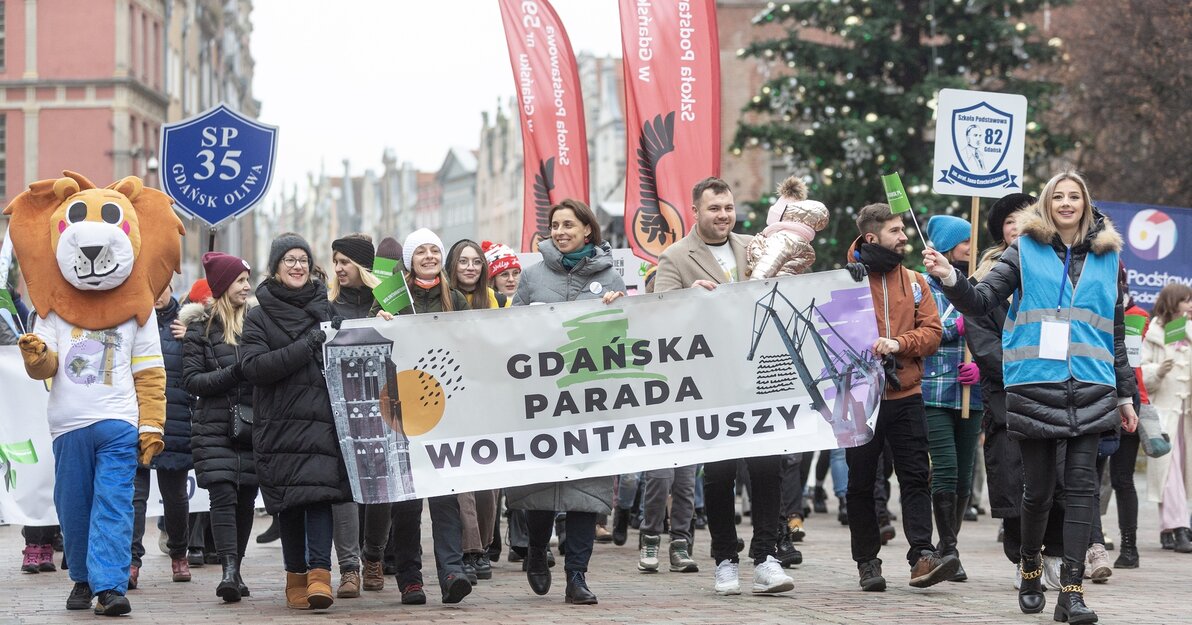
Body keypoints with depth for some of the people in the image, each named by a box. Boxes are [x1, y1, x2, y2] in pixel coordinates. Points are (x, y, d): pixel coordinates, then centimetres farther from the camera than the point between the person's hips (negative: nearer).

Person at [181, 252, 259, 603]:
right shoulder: (201, 327, 1)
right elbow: (191, 380, -3)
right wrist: (234, 373, -14)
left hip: (252, 427, 4)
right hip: (215, 427, -3)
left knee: (246, 498, 4)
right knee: (223, 496, -13)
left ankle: (235, 571, 14)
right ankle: (229, 570, -18)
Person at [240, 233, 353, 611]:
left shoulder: (325, 309, 16)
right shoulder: (260, 317, 6)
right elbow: (253, 367, -8)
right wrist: (306, 347, -14)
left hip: (322, 420, 1)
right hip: (280, 424, -1)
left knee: (321, 491, -15)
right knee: (290, 501, 0)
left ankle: (319, 573, -21)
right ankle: (296, 576, 11)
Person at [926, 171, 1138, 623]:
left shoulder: (1105, 257, 13)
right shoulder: (1026, 251, 6)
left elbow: (1115, 331, 18)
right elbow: (983, 301, -2)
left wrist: (1125, 395, 18)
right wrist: (950, 279, -22)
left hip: (1090, 390, 2)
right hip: (1034, 387, -1)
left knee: (1082, 484, -8)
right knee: (1038, 488, 4)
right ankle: (1030, 571, 27)